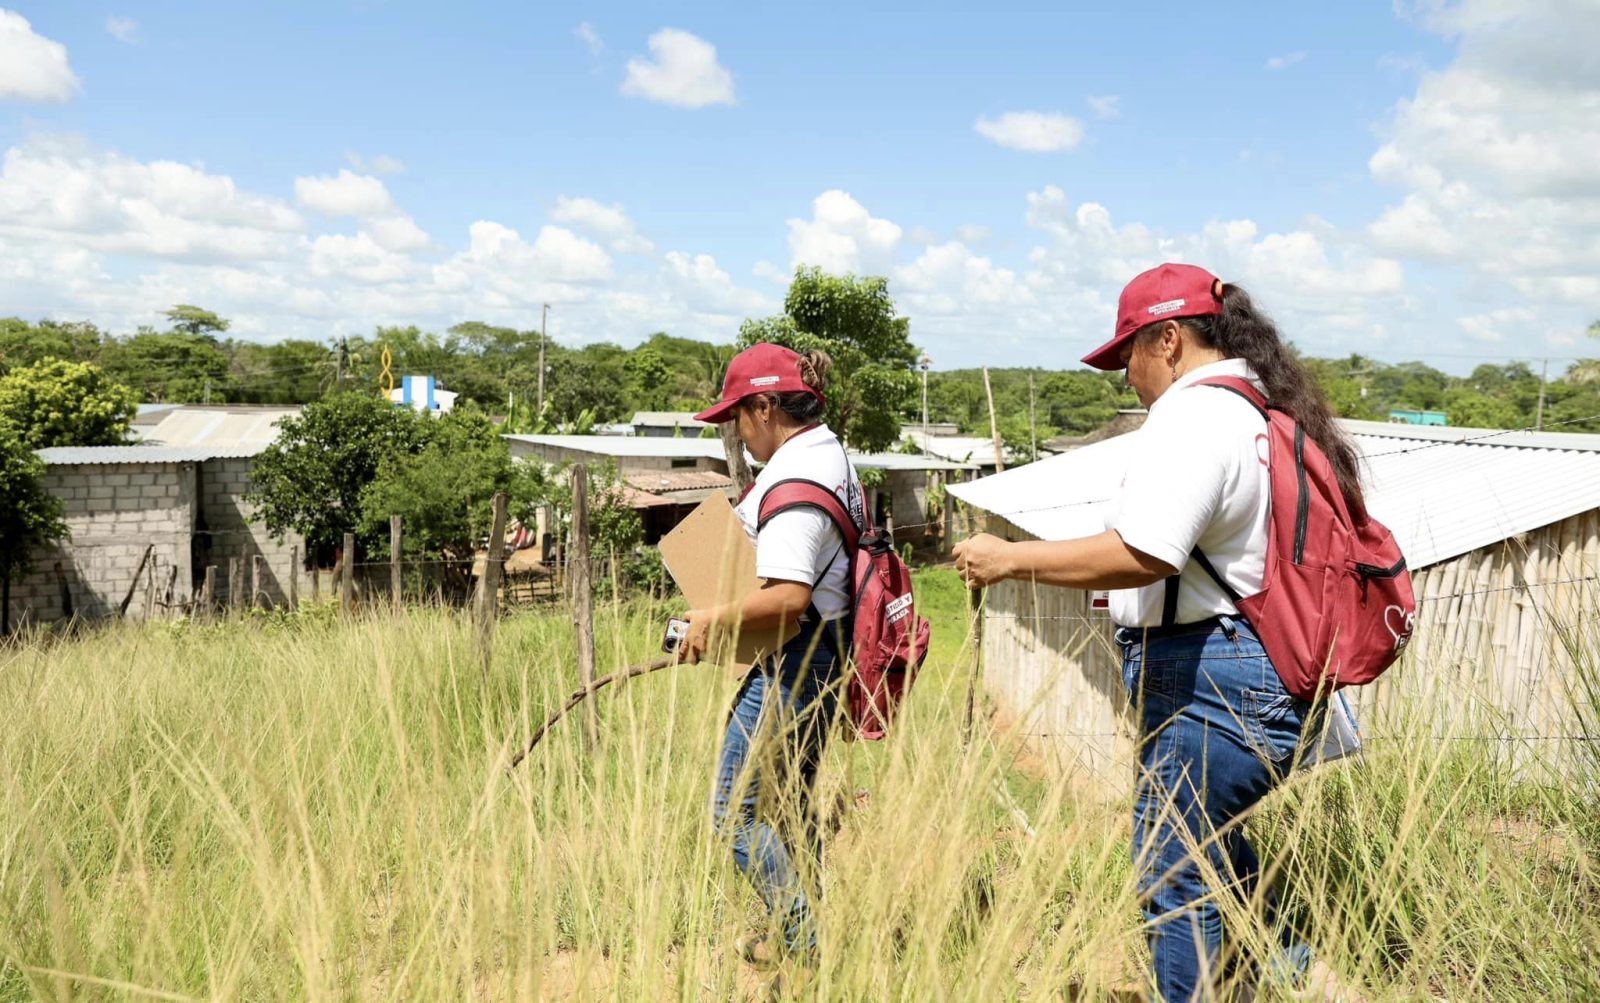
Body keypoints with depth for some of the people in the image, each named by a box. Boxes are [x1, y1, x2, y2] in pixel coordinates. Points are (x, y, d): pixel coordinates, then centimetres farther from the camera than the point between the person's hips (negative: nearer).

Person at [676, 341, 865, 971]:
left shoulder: (793, 480, -22)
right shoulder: (832, 454, 11)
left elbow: (787, 597, -31)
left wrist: (715, 621, -18)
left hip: (793, 660, -11)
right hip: (827, 649, 11)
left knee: (734, 810, -2)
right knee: (791, 801, 21)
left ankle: (803, 944, 3)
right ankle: (804, 936, 32)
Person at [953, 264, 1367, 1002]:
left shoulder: (1191, 416, -18)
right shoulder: (1268, 410, 13)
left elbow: (1140, 555, -30)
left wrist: (1008, 559, -22)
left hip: (1211, 680, -11)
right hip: (1273, 671, 11)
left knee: (1173, 874, 0)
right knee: (1206, 836, 27)